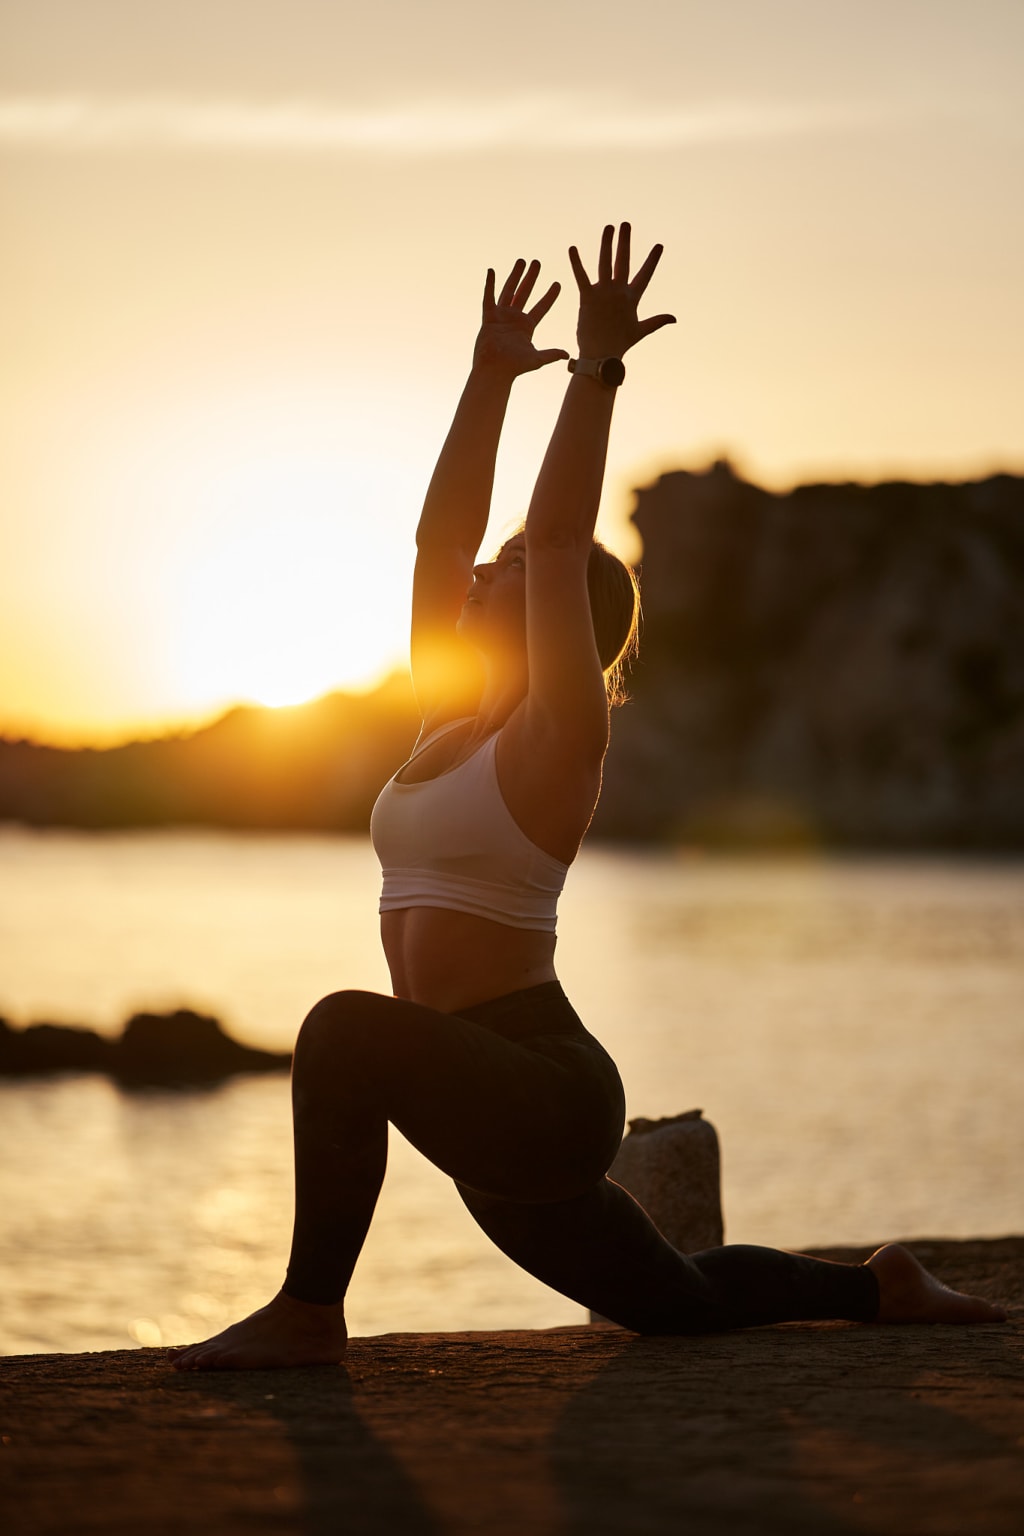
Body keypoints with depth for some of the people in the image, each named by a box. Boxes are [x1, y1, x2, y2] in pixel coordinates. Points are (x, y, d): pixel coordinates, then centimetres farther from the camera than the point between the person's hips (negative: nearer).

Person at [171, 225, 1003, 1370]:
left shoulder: (557, 738, -9)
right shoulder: (448, 719, 12)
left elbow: (557, 534, -17)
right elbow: (440, 534, 12)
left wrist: (597, 367, -15)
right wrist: (489, 376, 15)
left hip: (548, 1093, -9)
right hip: (496, 1109, 9)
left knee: (350, 1030, -33)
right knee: (673, 1303, 22)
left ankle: (307, 1311, -22)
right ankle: (878, 1289, 41)